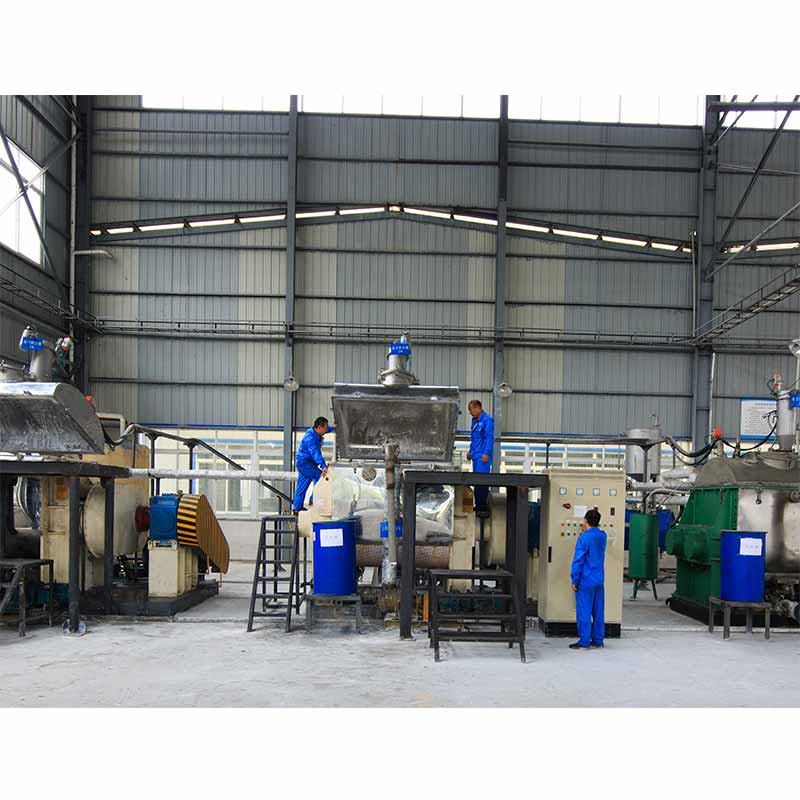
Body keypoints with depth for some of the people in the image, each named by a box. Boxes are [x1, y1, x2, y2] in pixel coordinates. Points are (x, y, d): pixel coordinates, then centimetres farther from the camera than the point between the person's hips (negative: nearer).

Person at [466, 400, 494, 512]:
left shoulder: (487, 420, -10)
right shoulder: (475, 420, 18)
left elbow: (489, 438, -15)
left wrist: (486, 453, -20)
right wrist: (471, 451, 26)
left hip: (483, 456, -9)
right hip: (476, 455, 9)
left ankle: (483, 504, -11)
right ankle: (478, 504, 15)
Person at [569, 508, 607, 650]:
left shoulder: (584, 538, -14)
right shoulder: (602, 536, 6)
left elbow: (578, 561, -15)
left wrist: (575, 581, -10)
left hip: (586, 581, -7)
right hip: (599, 581, 7)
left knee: (584, 612, -1)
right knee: (598, 612, 11)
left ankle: (584, 642, 1)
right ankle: (598, 640, 17)